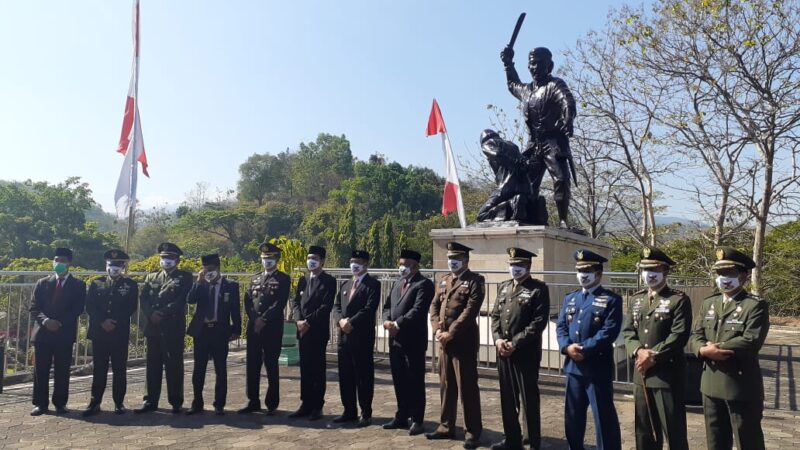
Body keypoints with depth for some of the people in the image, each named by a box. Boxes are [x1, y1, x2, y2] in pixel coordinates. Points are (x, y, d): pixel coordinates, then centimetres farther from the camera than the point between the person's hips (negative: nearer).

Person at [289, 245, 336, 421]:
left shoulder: (329, 281, -5)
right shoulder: (303, 280, 15)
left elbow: (326, 306, -13)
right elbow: (296, 302, 11)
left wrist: (308, 321, -16)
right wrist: (299, 320, -7)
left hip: (319, 331, -6)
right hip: (303, 331, 6)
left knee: (318, 369, 1)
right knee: (305, 369, 9)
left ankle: (317, 406, 9)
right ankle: (305, 405, 17)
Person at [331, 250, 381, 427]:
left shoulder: (373, 284, -4)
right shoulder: (346, 285, 19)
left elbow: (369, 309, -15)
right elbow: (337, 306, 12)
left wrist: (351, 322, -18)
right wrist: (340, 320, -8)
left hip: (362, 337, -7)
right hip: (344, 336, 7)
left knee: (364, 376, 0)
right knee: (345, 376, 11)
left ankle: (366, 414, 10)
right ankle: (349, 411, 22)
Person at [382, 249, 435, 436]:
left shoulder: (424, 284, -9)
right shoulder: (398, 283, 17)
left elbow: (418, 310, -20)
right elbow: (388, 305, 15)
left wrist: (398, 324, -20)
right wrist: (387, 321, -5)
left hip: (413, 341, -7)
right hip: (395, 339, 8)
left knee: (415, 382, 2)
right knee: (399, 380, 14)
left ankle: (417, 421, 11)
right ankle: (401, 417, 25)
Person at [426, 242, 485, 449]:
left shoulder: (475, 281, -6)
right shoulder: (444, 280, 16)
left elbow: (470, 311, -15)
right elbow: (434, 305, 11)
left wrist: (450, 333, -17)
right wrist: (437, 330, -4)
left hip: (464, 342, -6)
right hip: (444, 342, 7)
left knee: (467, 387, 0)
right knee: (446, 385, 14)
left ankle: (472, 432, 12)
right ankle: (446, 427, 26)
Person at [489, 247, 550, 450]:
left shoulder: (539, 289, -7)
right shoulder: (503, 287, 13)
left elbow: (539, 322, -14)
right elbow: (495, 316, 12)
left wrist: (515, 343, -17)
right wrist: (498, 339, -5)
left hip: (526, 354, -6)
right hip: (503, 353, 6)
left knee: (528, 399, 3)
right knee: (507, 398, 14)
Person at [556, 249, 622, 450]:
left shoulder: (611, 300, -5)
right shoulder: (570, 298, 13)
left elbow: (609, 332, -15)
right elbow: (560, 326, 7)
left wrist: (584, 350, -19)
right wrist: (567, 346, -12)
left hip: (598, 367, -6)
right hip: (573, 366, 6)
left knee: (604, 416, 2)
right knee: (573, 415, 16)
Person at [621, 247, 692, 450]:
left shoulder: (679, 299, -6)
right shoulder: (636, 299, 12)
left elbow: (679, 336, -15)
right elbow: (628, 331, 7)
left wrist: (653, 357, -18)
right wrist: (638, 351, -12)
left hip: (668, 374, -6)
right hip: (641, 374, 6)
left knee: (674, 431, 3)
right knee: (644, 429, 15)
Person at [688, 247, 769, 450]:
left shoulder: (756, 305, -8)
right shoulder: (708, 303, 12)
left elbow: (751, 342, -21)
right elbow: (695, 336, 4)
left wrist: (716, 348, -15)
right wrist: (704, 350, -18)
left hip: (742, 386, -6)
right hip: (711, 384, 6)